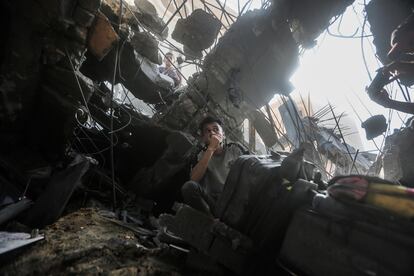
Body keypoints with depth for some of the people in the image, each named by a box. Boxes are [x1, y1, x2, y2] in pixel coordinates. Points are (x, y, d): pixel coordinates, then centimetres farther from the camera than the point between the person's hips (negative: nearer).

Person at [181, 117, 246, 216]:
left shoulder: (235, 149, 9)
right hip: (215, 202, 0)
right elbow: (194, 179, -12)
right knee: (189, 186, -26)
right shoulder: (203, 155, 8)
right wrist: (211, 149, -16)